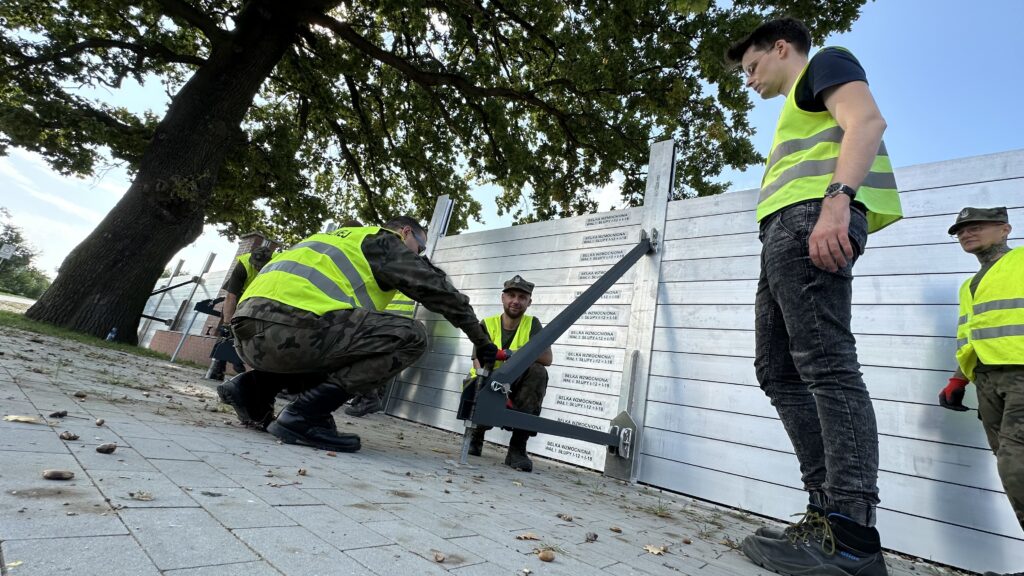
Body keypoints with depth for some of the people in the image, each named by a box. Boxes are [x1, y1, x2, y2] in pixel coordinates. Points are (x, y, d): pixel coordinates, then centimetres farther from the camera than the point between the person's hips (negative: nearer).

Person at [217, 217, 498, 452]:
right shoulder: (385, 241, 10)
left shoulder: (345, 238, 33)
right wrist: (481, 341, 16)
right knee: (410, 336, -9)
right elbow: (438, 290, 8)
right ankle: (303, 416, -10)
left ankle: (254, 391, 17)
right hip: (289, 327, -10)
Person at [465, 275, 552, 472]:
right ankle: (476, 435, 7)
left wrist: (519, 354, -31)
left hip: (514, 385, 1)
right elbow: (480, 364, -18)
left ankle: (517, 447, -20)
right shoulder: (487, 325, -5)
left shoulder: (532, 324, -1)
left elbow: (547, 358, -14)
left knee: (538, 372, -27)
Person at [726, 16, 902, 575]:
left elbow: (867, 121, -7)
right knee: (778, 371, 2)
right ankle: (830, 510, 3)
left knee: (825, 364, -17)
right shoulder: (798, 106, 38)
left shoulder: (826, 62, 14)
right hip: (789, 230, 10)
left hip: (814, 218, -10)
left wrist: (836, 199, -23)